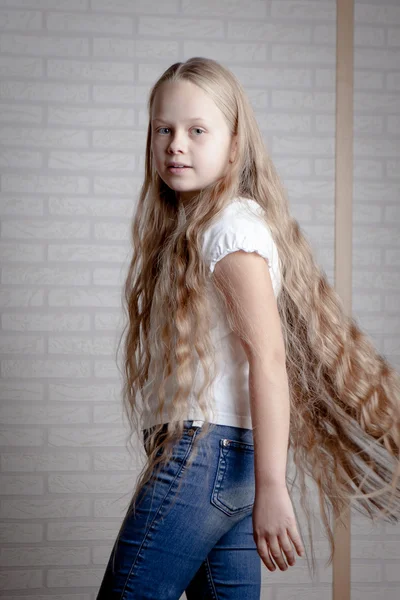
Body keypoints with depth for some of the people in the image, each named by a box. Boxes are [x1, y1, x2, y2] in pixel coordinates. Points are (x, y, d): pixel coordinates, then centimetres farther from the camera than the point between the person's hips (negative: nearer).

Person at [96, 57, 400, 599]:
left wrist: (271, 487, -22)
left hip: (203, 453, -9)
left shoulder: (231, 227, -10)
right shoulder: (186, 228, 18)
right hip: (230, 461, 9)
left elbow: (267, 356, -18)